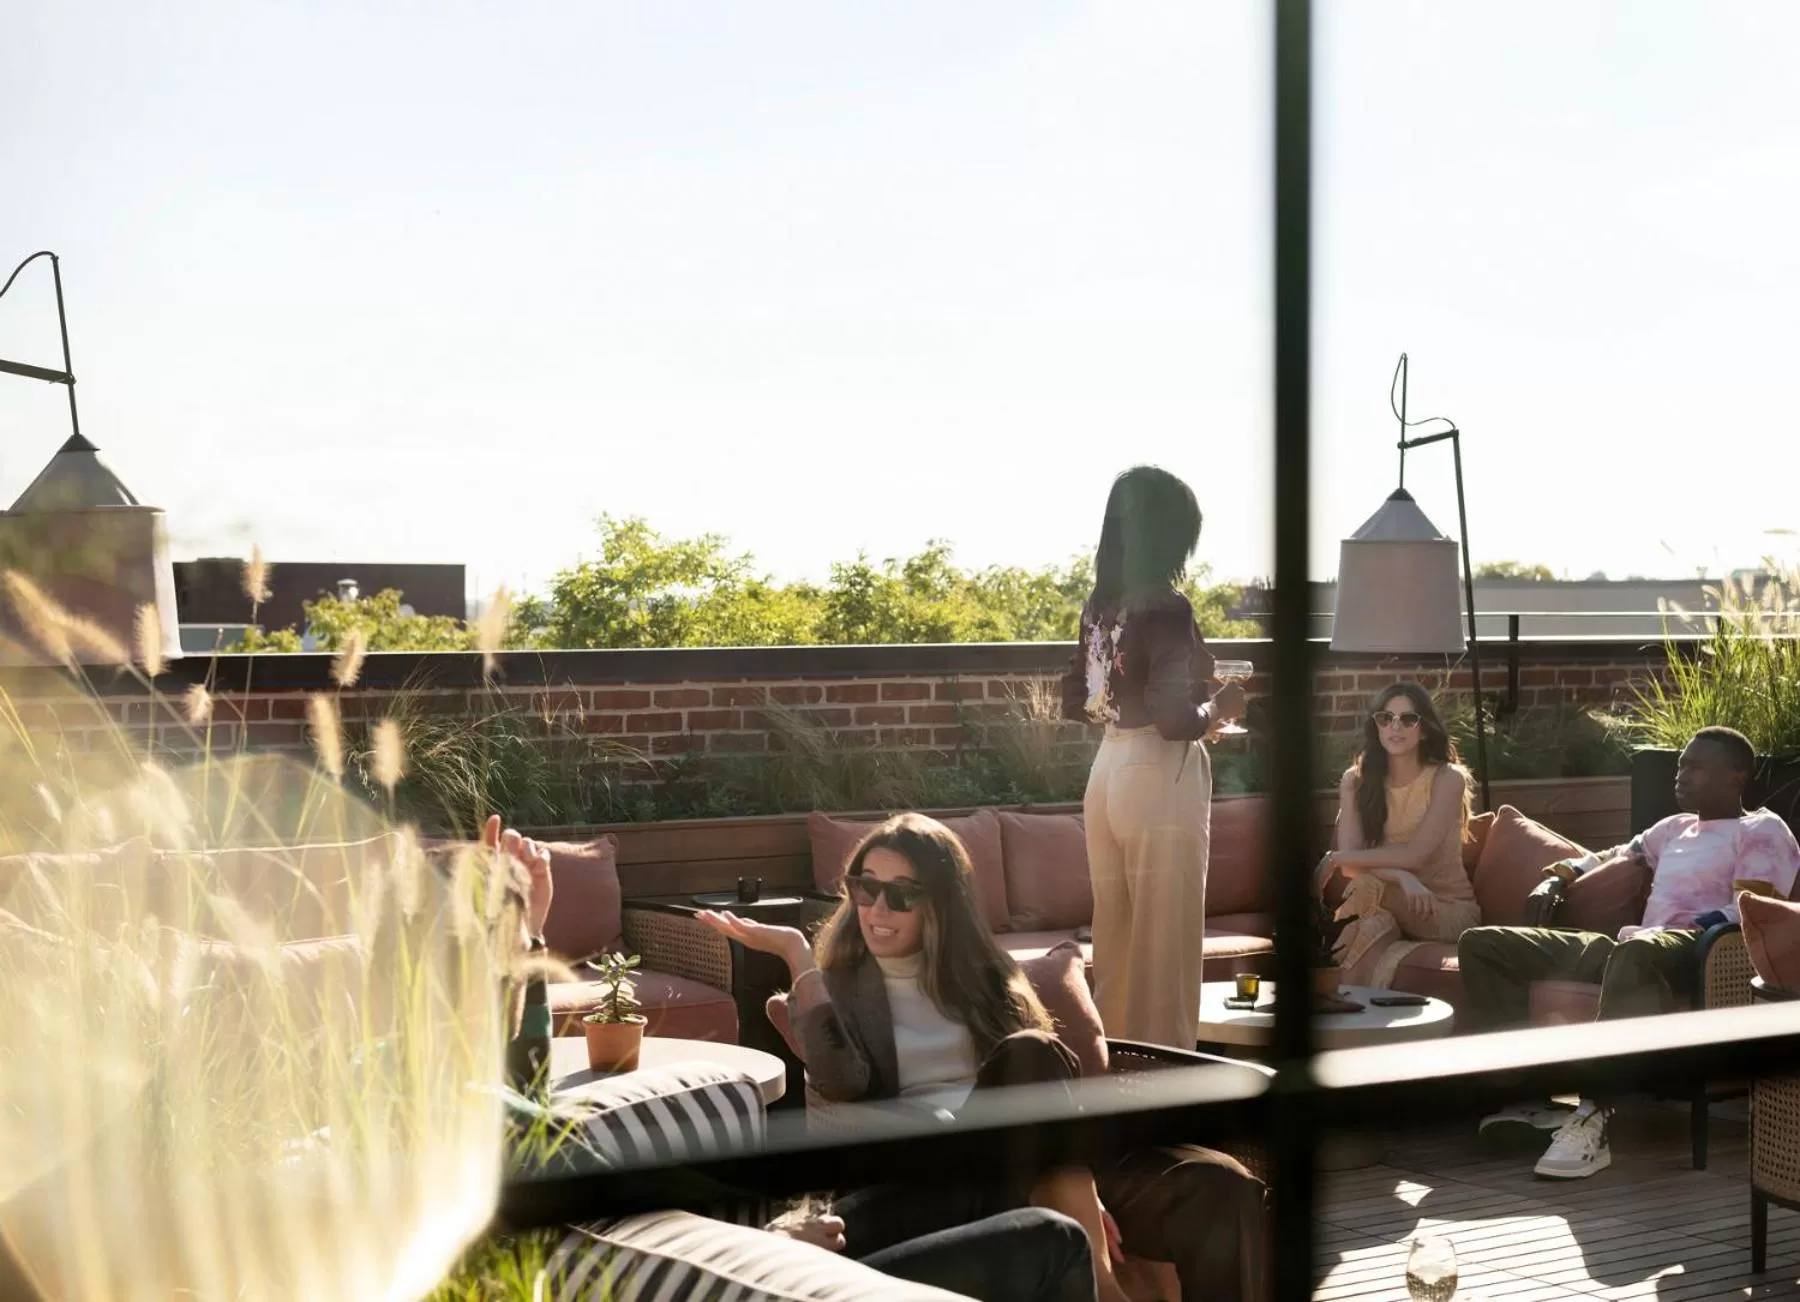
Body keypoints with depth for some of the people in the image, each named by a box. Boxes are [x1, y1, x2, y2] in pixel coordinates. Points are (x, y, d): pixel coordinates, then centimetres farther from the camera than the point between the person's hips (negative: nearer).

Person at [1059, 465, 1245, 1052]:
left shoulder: (1099, 607, 8)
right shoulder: (1166, 608, -15)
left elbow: (1076, 703, 17)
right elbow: (1175, 722, -22)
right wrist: (1221, 706, -4)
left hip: (1108, 772, 8)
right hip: (1159, 781, -8)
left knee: (1115, 941, 14)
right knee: (1164, 947, 1)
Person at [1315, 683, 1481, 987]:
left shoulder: (1447, 779, -10)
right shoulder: (1355, 780, 1)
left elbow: (1416, 855, -20)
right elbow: (1352, 859, -11)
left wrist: (1335, 859, -20)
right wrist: (1401, 877, -31)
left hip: (1450, 910, -2)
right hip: (1393, 905, 2)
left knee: (1368, 888, -31)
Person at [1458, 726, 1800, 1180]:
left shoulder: (1762, 830, 7)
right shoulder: (1675, 828, 31)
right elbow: (1609, 861, 40)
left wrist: (1677, 931, -21)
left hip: (1697, 953, -8)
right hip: (1635, 944, 8)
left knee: (1638, 952, -47)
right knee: (1482, 943, -4)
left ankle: (1593, 1118, -50)